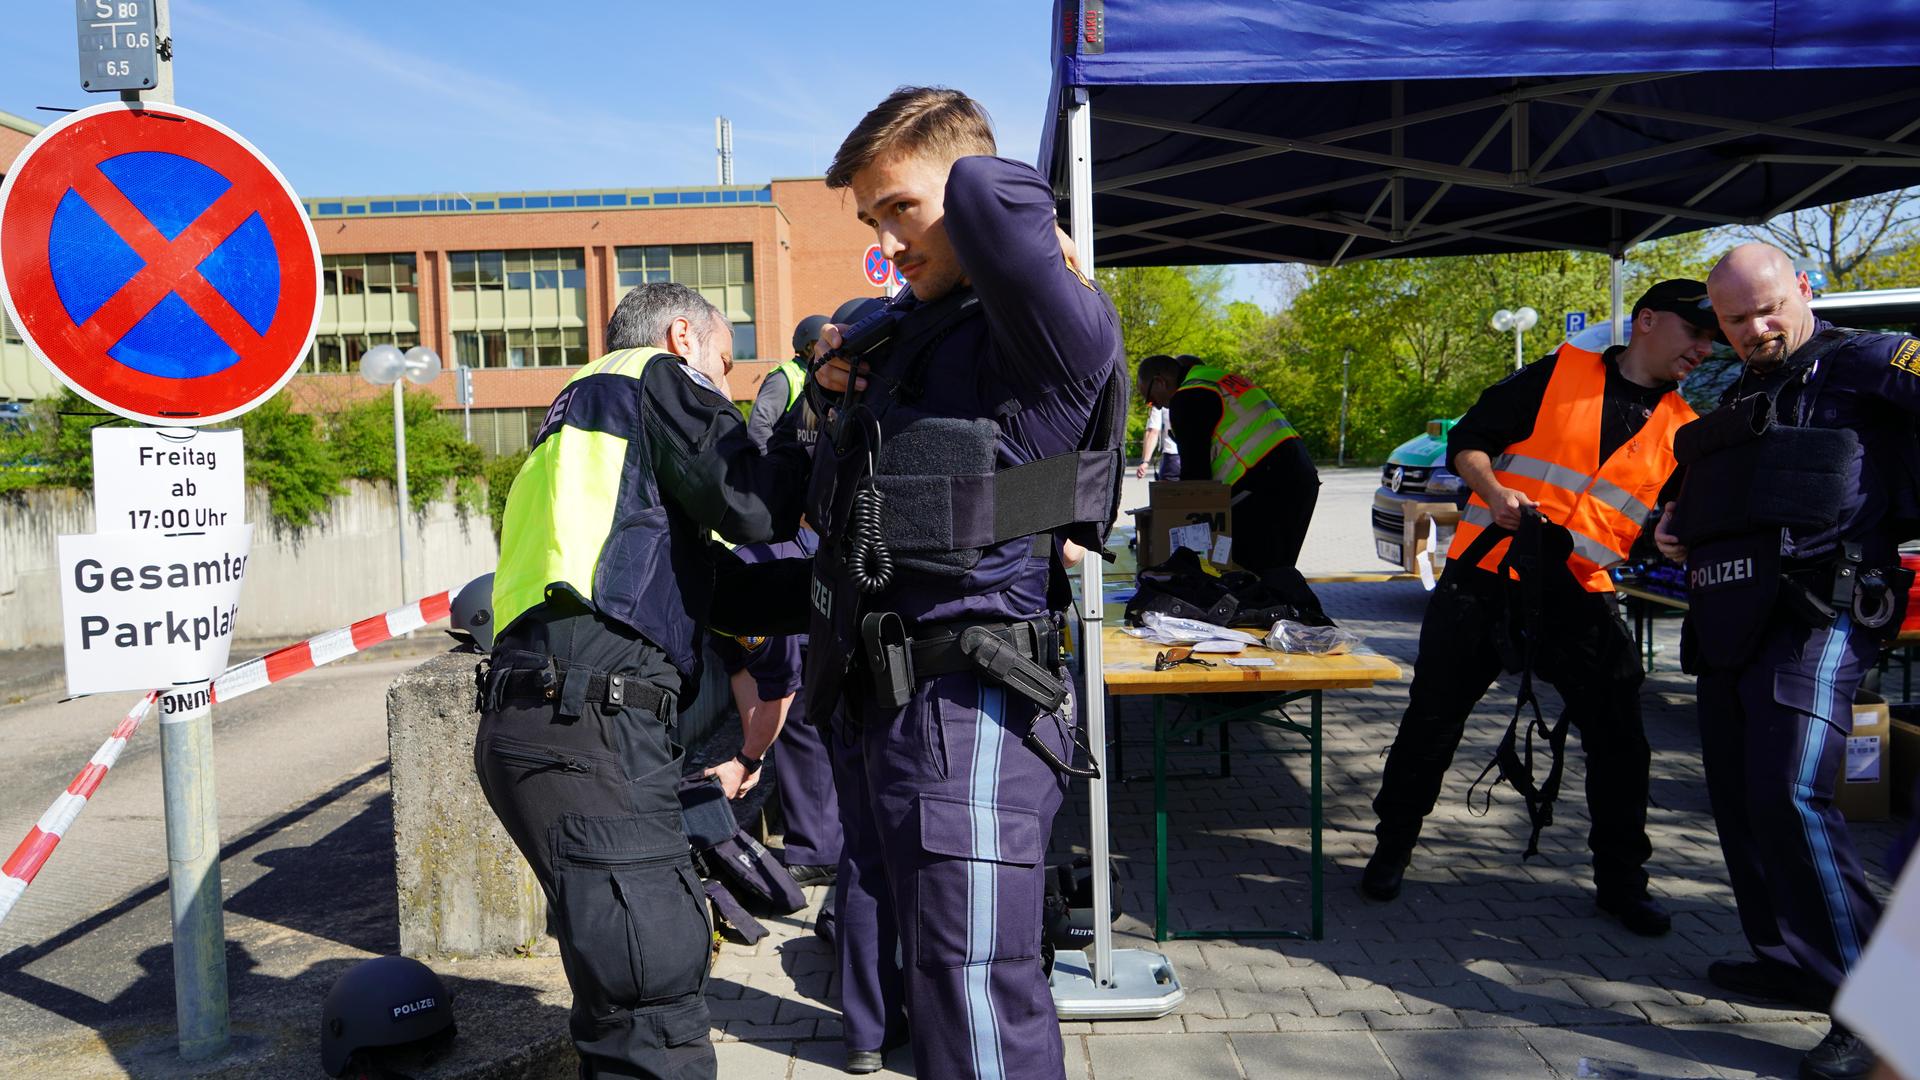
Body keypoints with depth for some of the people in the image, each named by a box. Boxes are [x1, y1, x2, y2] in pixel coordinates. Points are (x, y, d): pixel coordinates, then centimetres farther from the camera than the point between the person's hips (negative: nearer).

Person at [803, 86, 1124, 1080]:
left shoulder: (1051, 336, -12)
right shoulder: (903, 327, 15)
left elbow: (988, 193, -30)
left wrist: (1042, 246, -9)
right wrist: (839, 389, 11)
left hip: (968, 710, -9)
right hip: (884, 699, 9)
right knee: (903, 969, 21)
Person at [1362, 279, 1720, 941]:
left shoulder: (1682, 431, 11)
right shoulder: (1559, 374, 2)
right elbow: (1467, 442, 2)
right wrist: (1495, 492, -15)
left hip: (1580, 597, 3)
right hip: (1486, 576, -3)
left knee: (1620, 740, 1)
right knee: (1431, 721, 3)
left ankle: (1621, 879, 21)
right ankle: (1392, 848, 21)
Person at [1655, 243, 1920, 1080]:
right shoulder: (1736, 399, 23)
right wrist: (1678, 525, 17)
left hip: (1818, 614, -8)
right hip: (1729, 622, 8)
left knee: (1790, 793, -19)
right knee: (1736, 793, 12)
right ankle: (1788, 958, 26)